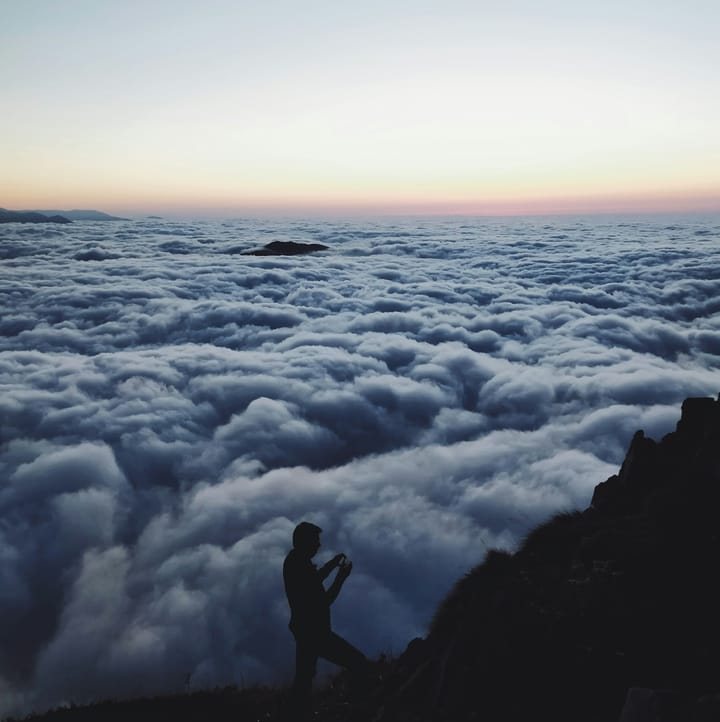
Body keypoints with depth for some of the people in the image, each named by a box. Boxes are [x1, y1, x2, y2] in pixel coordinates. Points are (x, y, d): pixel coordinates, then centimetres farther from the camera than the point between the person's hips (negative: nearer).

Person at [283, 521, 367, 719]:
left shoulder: (293, 560, 2)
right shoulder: (302, 569, -28)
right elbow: (324, 601, -22)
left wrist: (331, 564, 11)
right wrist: (341, 577, -17)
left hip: (303, 628, 10)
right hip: (314, 632, -10)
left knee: (304, 674, 20)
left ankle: (301, 714, 31)